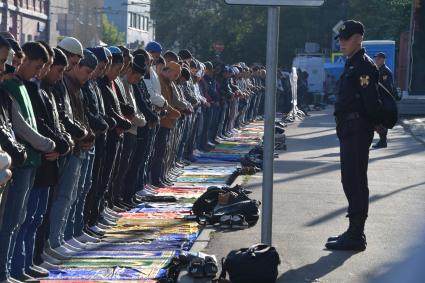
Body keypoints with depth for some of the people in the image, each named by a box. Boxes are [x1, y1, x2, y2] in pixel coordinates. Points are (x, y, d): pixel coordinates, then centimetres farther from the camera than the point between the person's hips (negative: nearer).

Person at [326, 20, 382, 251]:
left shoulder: (364, 65, -14)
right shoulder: (351, 64, 18)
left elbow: (371, 100, -21)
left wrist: (373, 123, -11)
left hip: (358, 131, -10)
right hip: (349, 129, 10)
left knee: (355, 182, -8)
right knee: (350, 181, 14)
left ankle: (356, 236, -4)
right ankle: (354, 231, 23)